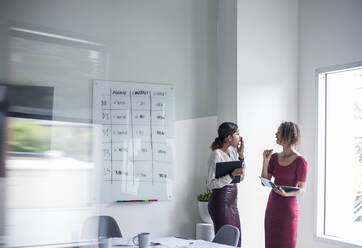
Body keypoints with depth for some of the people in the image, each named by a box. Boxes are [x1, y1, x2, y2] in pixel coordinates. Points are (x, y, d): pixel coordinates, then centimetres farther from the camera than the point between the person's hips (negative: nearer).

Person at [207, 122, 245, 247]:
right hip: (220, 201, -8)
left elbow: (241, 178, 14)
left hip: (232, 202, 8)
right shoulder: (216, 154, -15)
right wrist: (231, 174, -27)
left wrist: (241, 156, 4)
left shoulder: (232, 151, 9)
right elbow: (211, 184, -18)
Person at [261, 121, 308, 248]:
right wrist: (265, 161, -6)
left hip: (288, 206, -6)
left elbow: (302, 189, -11)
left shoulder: (300, 161, -12)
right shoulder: (275, 157, 6)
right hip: (272, 205, 6)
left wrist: (286, 194, -28)